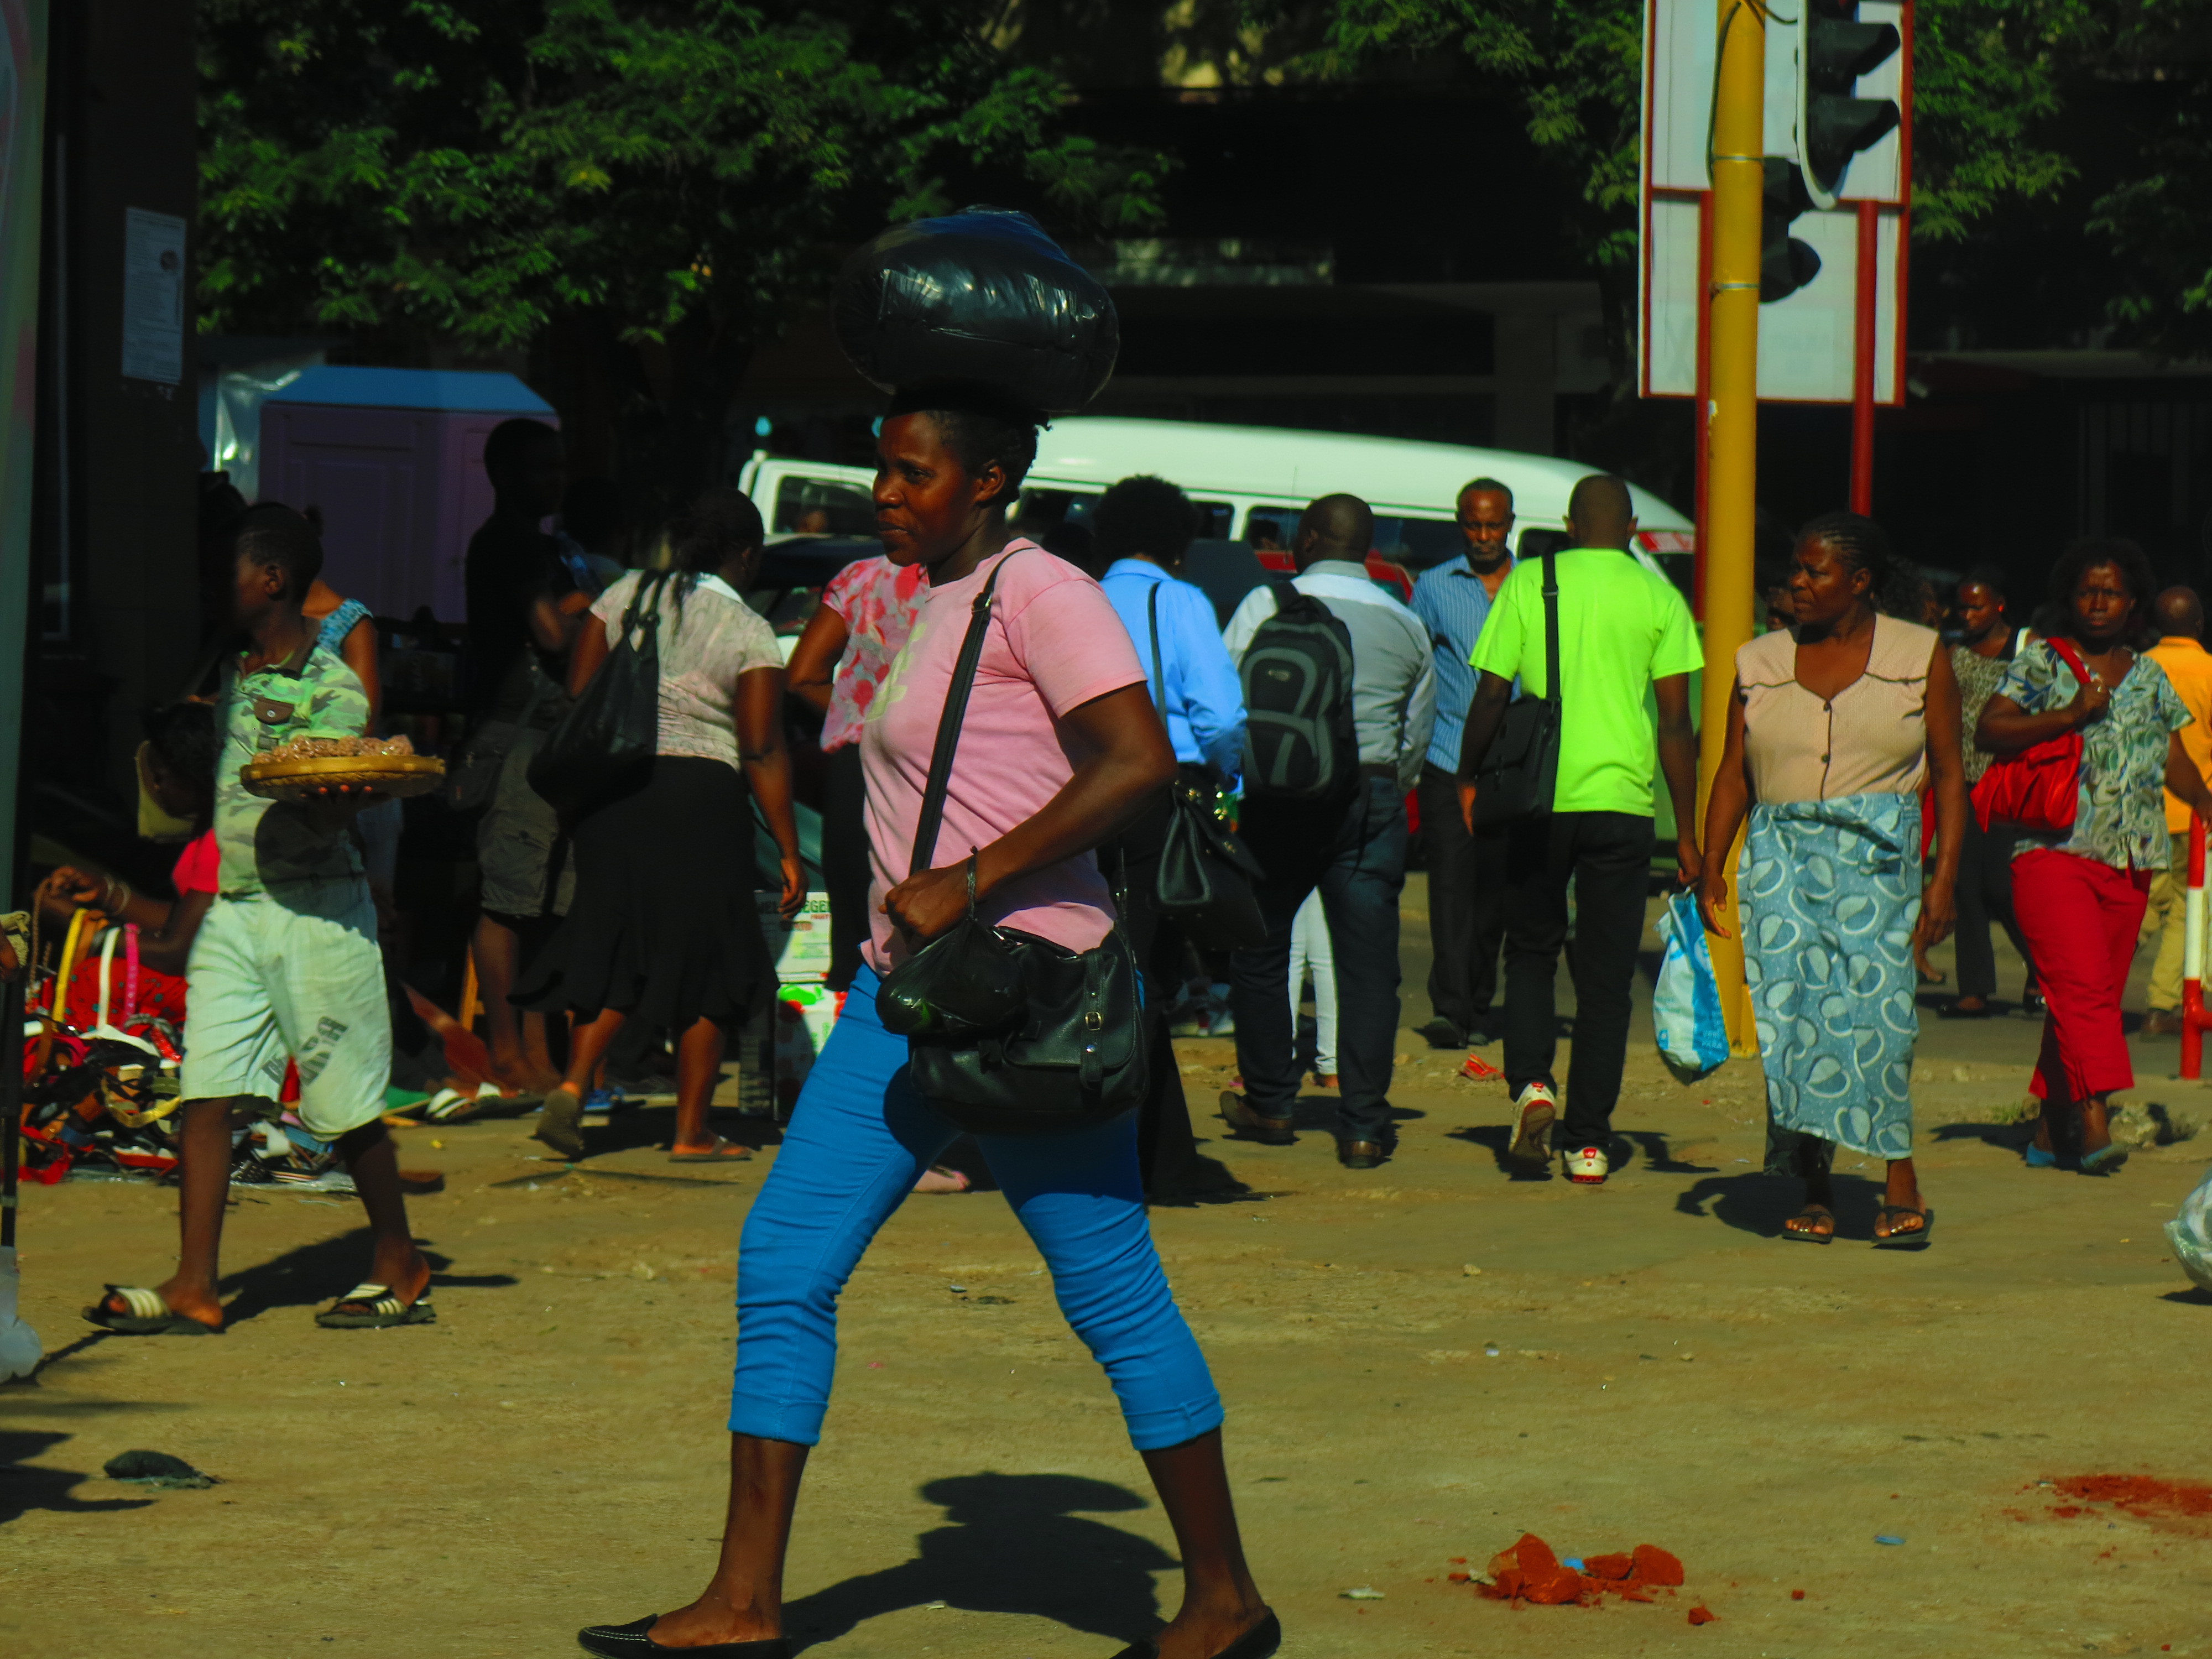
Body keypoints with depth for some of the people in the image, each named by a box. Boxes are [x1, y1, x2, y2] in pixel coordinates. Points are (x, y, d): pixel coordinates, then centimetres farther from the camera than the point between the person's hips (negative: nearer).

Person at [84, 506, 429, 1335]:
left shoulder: (332, 687, -8)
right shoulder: (224, 676, 12)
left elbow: (325, 817, -17)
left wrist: (349, 792, -37)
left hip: (315, 910, -6)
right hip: (231, 908, 6)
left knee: (346, 1105, 1)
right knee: (205, 1093, -4)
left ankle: (400, 1269, 17)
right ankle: (195, 1285, -6)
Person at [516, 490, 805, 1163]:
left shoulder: (625, 597, 6)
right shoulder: (749, 632, -6)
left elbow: (577, 698, 7)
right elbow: (762, 753, -9)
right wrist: (789, 850, -4)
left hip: (611, 795, 4)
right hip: (702, 798, -4)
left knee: (612, 949, 14)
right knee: (704, 962, 6)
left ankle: (574, 1082, -7)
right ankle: (691, 1132, 9)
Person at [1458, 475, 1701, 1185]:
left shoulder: (1528, 583, 2)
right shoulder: (1657, 598, 1)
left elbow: (1491, 696, 0)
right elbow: (1676, 721, -1)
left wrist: (1469, 779, 16)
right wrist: (1686, 832, 3)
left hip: (1538, 799, 0)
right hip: (1622, 800, 0)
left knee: (1531, 950, 17)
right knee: (1605, 974, 6)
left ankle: (1531, 1082, -8)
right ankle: (1589, 1141, 5)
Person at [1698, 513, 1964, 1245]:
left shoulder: (1919, 655, 7)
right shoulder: (1761, 662, 14)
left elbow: (1950, 773, 5)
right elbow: (1732, 774, 13)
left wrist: (1945, 878, -4)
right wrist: (1712, 869, 1)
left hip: (1876, 857, -3)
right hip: (1780, 854, 3)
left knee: (1870, 1010, -16)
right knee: (1792, 1012, -7)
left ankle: (1902, 1186, -10)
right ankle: (1814, 1190, -1)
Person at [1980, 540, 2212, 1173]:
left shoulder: (2149, 677, 17)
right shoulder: (2041, 663, 3)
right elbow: (1988, 730, -7)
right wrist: (2070, 715, -15)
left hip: (2128, 861, 5)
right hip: (2054, 852, -5)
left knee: (2099, 995, 5)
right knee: (2081, 986, -18)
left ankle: (2052, 1124, 13)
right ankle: (2094, 1120, -25)